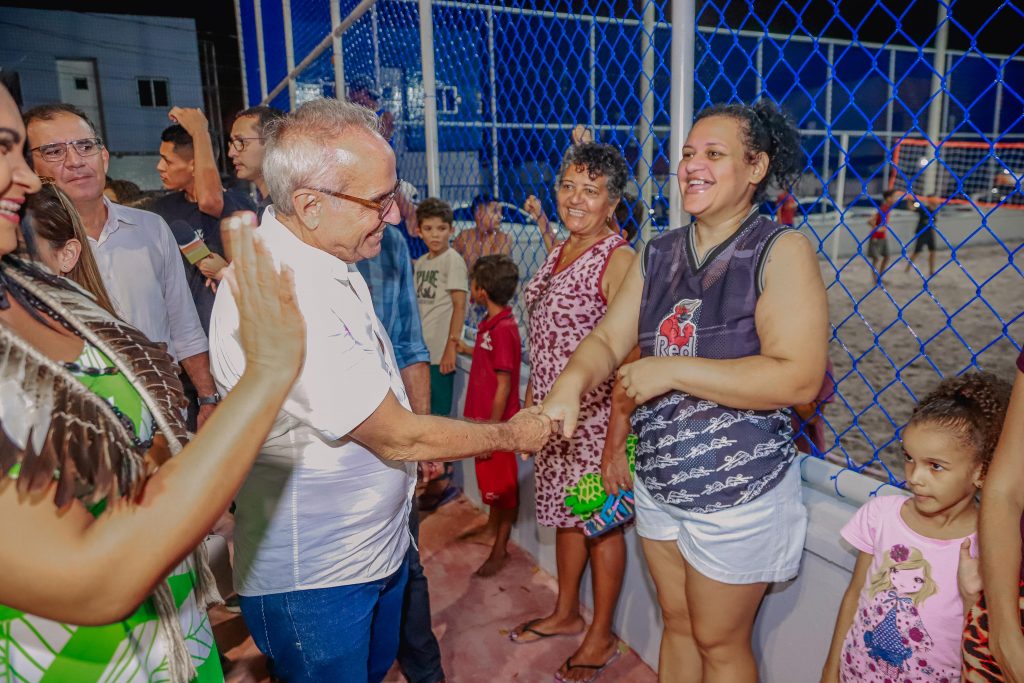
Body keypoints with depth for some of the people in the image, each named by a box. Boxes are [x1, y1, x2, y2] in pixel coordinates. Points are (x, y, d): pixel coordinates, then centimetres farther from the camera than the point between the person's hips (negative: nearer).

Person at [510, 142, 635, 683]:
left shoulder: (619, 259, -17)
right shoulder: (559, 252, 9)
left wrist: (617, 443, -24)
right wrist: (531, 401, 18)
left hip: (595, 415, -7)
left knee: (600, 522, 9)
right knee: (564, 513, 21)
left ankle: (601, 638, 29)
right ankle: (565, 614, 42)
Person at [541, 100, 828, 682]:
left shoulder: (782, 251, -15)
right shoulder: (659, 254, 4)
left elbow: (799, 378, -24)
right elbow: (608, 338, 0)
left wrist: (671, 371, -24)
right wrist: (572, 383, -22)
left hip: (739, 492, -5)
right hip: (658, 482, 5)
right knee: (677, 623, 24)